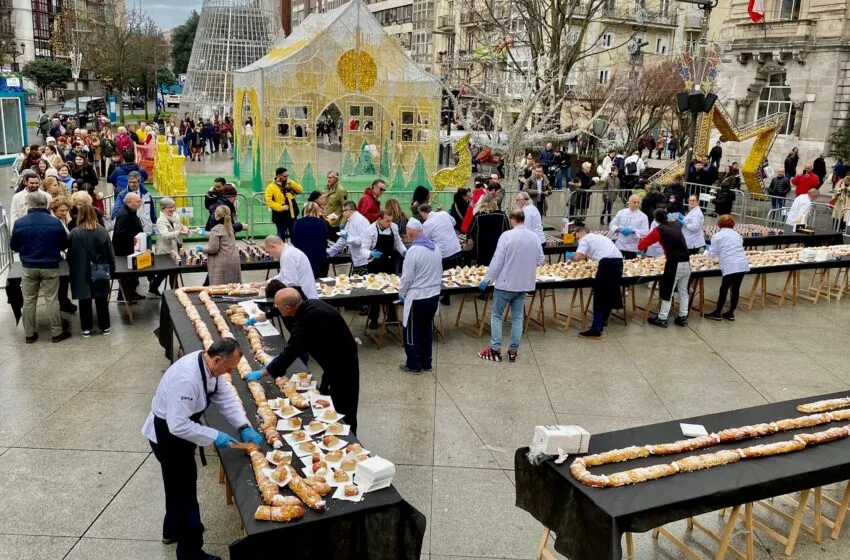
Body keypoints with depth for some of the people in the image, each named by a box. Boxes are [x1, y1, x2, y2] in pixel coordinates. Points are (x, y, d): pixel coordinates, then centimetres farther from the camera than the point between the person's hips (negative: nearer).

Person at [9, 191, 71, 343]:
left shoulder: (19, 223, -8)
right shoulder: (55, 222, -12)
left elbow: (13, 246, 5)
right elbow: (65, 245, 0)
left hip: (28, 267, 1)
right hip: (50, 267, -1)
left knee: (29, 301, 12)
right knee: (51, 300, 6)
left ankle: (29, 334, 19)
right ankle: (57, 333, 13)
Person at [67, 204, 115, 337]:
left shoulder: (75, 233, -10)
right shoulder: (102, 231, -8)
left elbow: (70, 255, -3)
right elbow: (110, 253, -3)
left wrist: (74, 269, 11)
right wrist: (111, 269, 9)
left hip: (81, 272, -1)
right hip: (100, 272, 1)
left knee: (84, 300, 8)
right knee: (102, 299, 11)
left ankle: (86, 328, 16)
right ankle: (105, 327, 19)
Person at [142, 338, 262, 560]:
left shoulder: (207, 364, -10)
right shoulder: (187, 379, -38)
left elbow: (224, 396, -1)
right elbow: (178, 426, -36)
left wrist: (244, 427, -9)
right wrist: (214, 436, -29)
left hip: (180, 429, 9)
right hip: (167, 435, -9)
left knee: (179, 487, 27)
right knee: (184, 490, 4)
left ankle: (173, 530, 50)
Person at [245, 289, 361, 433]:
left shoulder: (307, 320, -33)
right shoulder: (309, 305, -4)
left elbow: (291, 351, -29)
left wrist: (261, 373, -19)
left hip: (342, 367, -10)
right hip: (338, 361, 10)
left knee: (344, 412, 3)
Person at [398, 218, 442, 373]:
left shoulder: (413, 251, -20)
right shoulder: (435, 248, 4)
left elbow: (407, 277, -16)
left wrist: (401, 293, 0)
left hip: (417, 298, -7)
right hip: (434, 295, 8)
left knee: (412, 332, 7)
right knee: (427, 329, 18)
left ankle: (414, 365, 15)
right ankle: (426, 363, 26)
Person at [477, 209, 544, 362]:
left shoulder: (507, 235, -15)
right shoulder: (534, 237, 0)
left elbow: (497, 260, -16)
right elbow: (540, 259, 9)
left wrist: (487, 279, -7)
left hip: (506, 282, -5)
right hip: (524, 283, 5)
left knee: (496, 315, 8)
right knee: (517, 317, 12)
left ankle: (496, 350, 8)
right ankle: (513, 351, 15)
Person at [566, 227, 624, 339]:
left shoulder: (585, 239, 8)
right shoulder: (599, 237, 32)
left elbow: (577, 258, -6)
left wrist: (570, 257, 15)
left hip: (608, 262, -8)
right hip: (618, 259, 8)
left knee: (600, 296, -2)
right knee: (610, 294, 17)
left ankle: (595, 330, -3)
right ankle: (601, 324, 26)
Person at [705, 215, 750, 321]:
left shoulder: (717, 236, 3)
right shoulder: (737, 235, 21)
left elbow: (712, 254, 6)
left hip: (730, 266, -6)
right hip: (743, 264, 6)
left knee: (724, 289, 3)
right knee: (735, 289, 11)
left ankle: (717, 313, 9)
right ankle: (731, 313, 18)